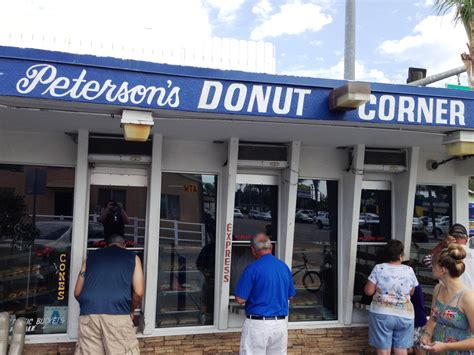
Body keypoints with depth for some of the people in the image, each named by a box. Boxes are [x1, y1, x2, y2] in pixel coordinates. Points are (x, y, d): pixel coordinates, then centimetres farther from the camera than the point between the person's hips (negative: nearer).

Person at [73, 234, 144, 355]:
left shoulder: (91, 256, 23)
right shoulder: (132, 257, 17)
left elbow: (77, 292, 21)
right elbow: (138, 293, 7)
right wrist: (131, 311, 24)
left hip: (88, 315, 3)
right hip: (118, 314, -2)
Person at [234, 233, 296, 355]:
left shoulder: (252, 268, -13)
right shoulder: (284, 267, 4)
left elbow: (240, 299, -12)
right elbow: (290, 296, 14)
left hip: (258, 324, -5)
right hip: (280, 324, 6)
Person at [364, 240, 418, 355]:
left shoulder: (379, 268, -7)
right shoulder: (409, 270, 0)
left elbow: (368, 291, -6)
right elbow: (411, 292, 14)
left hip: (382, 314, -2)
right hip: (404, 315, 2)